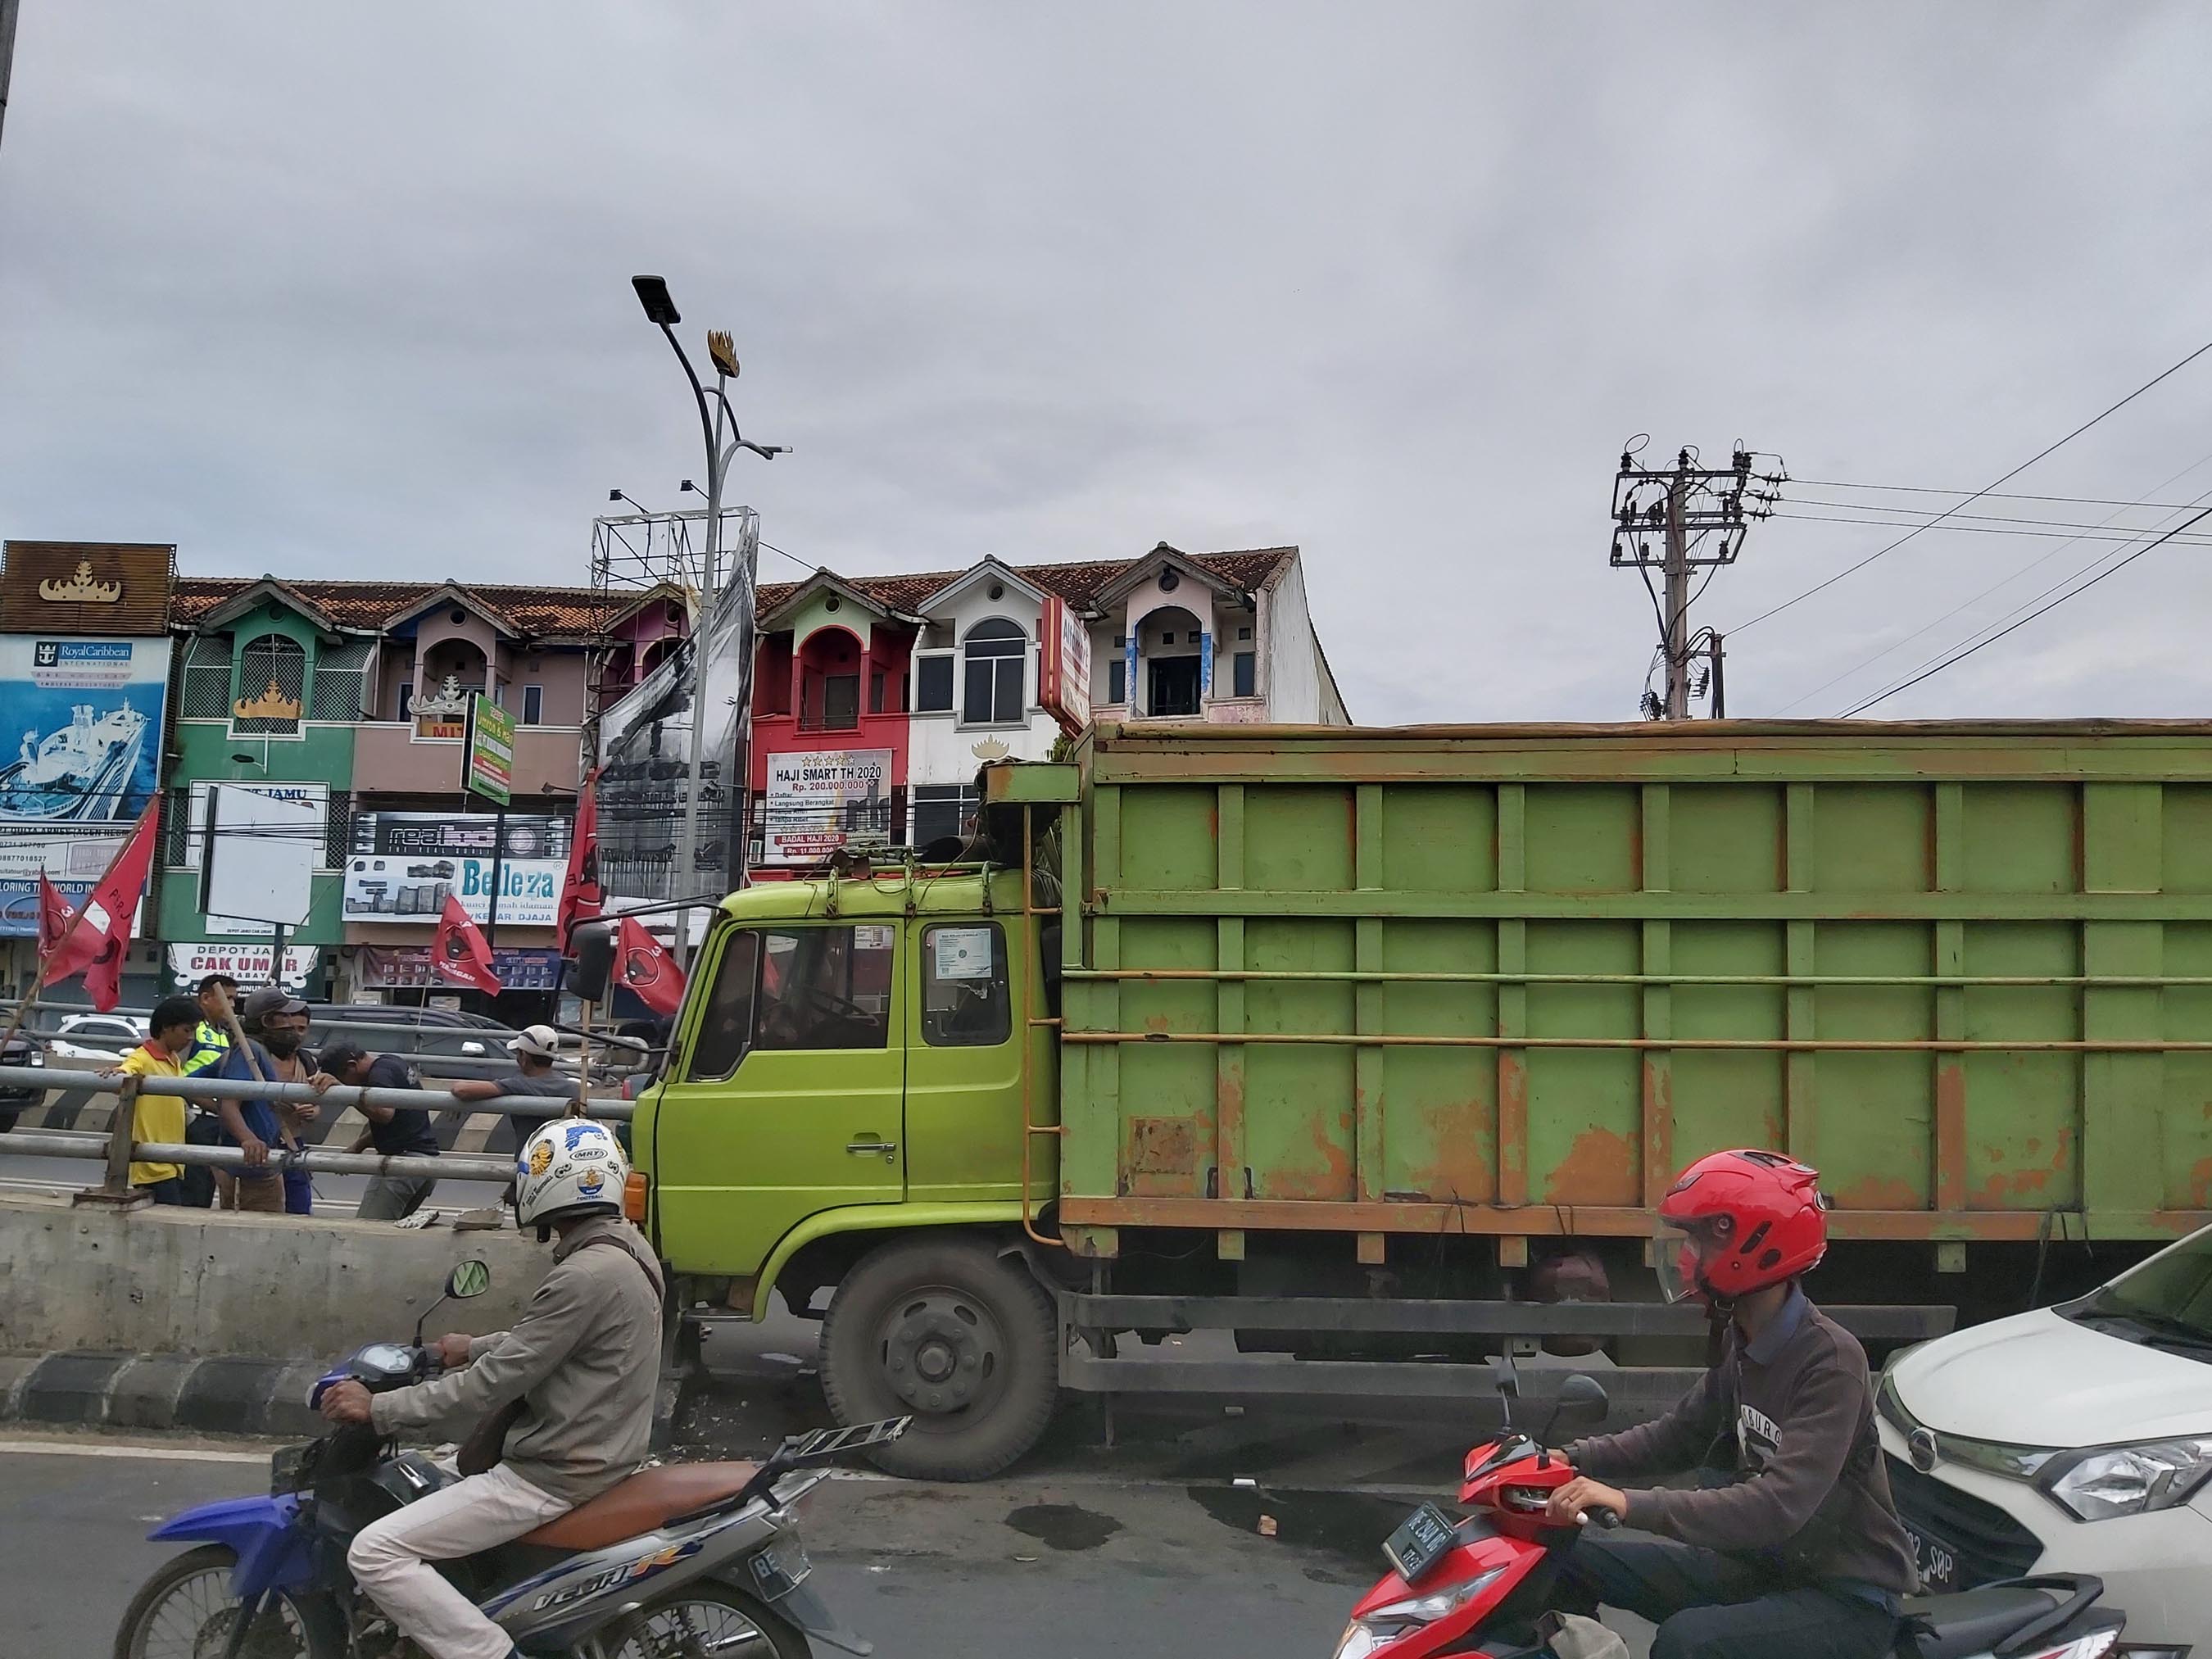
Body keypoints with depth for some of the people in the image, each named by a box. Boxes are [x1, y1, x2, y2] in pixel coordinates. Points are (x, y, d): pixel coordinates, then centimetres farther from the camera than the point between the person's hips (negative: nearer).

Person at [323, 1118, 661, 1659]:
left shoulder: (586, 1277, -25)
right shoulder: (626, 1246, 3)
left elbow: (494, 1383, -22)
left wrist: (378, 1408, -14)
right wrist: (475, 1347, 26)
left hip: (553, 1475, -10)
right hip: (604, 1451, 10)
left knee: (374, 1553, -10)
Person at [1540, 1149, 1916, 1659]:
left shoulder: (1831, 1360, -23)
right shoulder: (1742, 1342, 3)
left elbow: (1780, 1504, -34)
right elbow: (1679, 1435, 14)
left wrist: (1632, 1504, -42)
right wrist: (1572, 1461, -2)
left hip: (1847, 1599, -8)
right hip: (1759, 1564, 8)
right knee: (1573, 1557, 3)